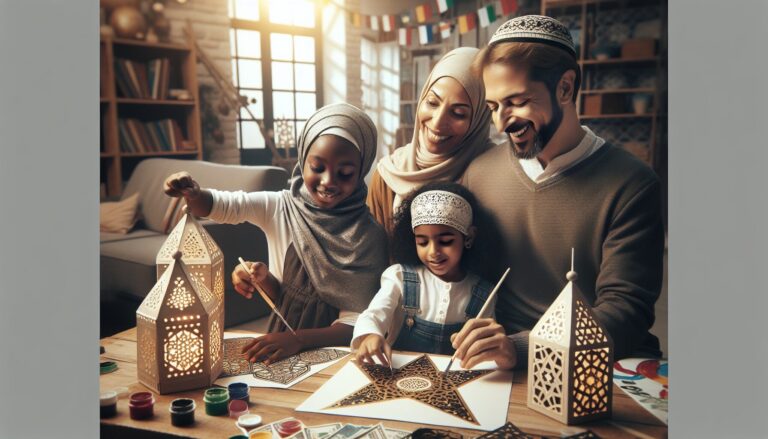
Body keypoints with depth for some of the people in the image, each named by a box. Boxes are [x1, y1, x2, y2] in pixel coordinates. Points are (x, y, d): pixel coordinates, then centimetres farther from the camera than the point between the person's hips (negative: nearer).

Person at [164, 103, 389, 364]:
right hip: (282, 351, 2)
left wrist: (299, 339, -27)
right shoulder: (279, 207, -3)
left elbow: (357, 322, -12)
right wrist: (192, 195, -33)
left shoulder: (369, 236, -10)